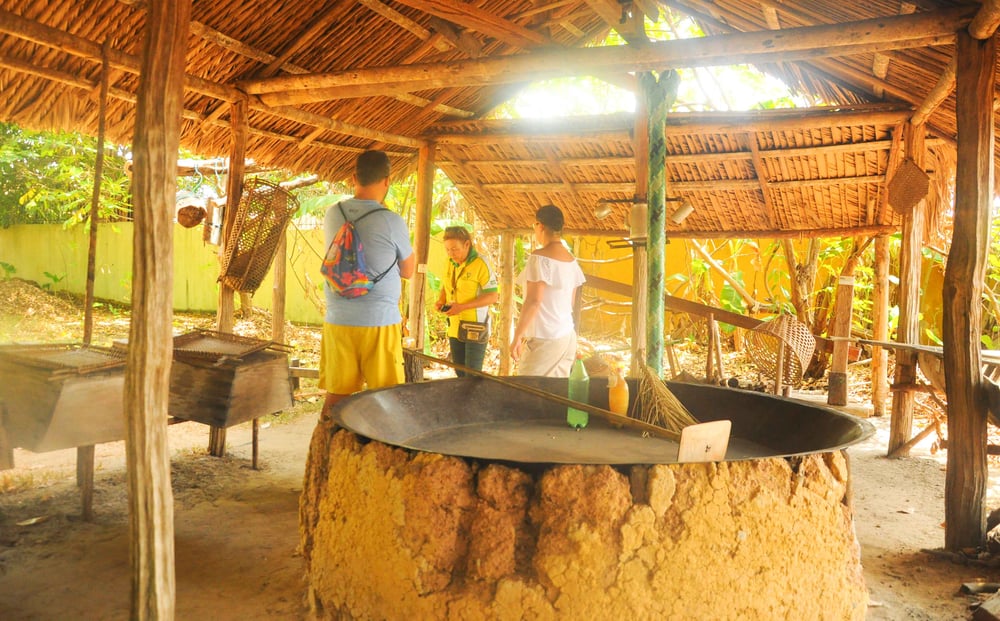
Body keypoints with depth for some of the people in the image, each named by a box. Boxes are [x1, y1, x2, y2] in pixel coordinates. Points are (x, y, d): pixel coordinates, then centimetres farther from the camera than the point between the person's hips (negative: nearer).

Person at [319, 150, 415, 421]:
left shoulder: (332, 215, 4)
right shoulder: (392, 221, -11)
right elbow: (408, 271, 2)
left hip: (337, 320, 5)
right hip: (379, 322, -4)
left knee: (335, 396, 10)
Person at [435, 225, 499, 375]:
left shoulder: (481, 263, -15)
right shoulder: (450, 262, 5)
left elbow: (492, 296, -17)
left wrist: (462, 307, -24)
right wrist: (441, 301, -1)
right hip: (455, 327, 7)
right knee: (460, 373, 14)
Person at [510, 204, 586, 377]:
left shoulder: (540, 258, -14)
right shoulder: (571, 260, 9)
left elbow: (533, 301, -19)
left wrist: (517, 337, -14)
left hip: (543, 339, -8)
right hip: (568, 337, 8)